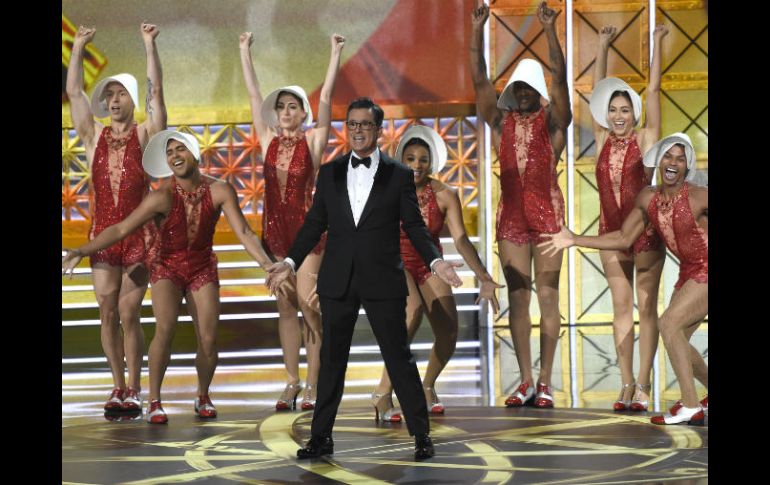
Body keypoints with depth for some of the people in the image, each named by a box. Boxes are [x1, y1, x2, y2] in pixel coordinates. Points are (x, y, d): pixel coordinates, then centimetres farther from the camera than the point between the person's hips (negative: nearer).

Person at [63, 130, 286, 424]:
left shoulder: (220, 191, -16)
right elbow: (121, 229, -20)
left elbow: (244, 232, -15)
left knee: (208, 340, -9)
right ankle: (154, 402, -12)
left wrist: (267, 264, -29)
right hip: (167, 267, -2)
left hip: (202, 268, 2)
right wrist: (82, 252, -28)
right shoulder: (163, 197, -21)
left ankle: (203, 397, 18)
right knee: (165, 329, -24)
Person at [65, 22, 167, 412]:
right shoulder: (94, 136, 9)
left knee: (128, 314, -6)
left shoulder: (144, 135, 2)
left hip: (138, 235, -3)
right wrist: (78, 47, 3)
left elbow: (155, 91, -6)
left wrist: (150, 45, -9)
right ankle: (118, 387, 11)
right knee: (108, 314, 2)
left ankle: (134, 389, 1)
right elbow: (73, 91, 5)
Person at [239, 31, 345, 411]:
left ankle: (312, 385, -2)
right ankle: (292, 383, 11)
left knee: (308, 304, -7)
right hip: (275, 229, 4)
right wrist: (244, 51, 11)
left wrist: (335, 54, -11)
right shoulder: (268, 140, 8)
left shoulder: (313, 141, -1)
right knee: (286, 308, 7)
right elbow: (254, 95, 10)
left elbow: (325, 98, -8)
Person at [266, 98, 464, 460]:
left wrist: (435, 260, -12)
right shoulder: (329, 173, 8)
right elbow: (315, 223, 10)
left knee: (398, 357, 0)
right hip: (337, 281, 3)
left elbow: (414, 226, 2)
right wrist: (290, 262, 1)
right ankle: (321, 437, 16)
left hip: (383, 281, -2)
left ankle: (421, 435, 8)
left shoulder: (399, 175, 2)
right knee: (331, 359, 8)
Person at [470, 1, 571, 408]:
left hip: (547, 213, -3)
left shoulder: (552, 121, 1)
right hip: (511, 216, 3)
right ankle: (526, 381, 5)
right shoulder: (500, 121, 9)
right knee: (517, 298, 2)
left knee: (547, 296, -3)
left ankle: (545, 382, -1)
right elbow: (479, 80, 2)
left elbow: (559, 77, -12)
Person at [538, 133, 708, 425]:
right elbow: (623, 239, 9)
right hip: (688, 273, 8)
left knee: (668, 324, -20)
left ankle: (690, 406, -16)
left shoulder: (699, 198, -22)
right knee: (677, 343, 12)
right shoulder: (647, 198, -2)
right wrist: (573, 240, 6)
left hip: (707, 272, -8)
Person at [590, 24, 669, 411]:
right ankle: (626, 384, 7)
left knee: (646, 307, 0)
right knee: (621, 307, 5)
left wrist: (657, 44, -3)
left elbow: (653, 90, -4)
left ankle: (643, 386, -1)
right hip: (611, 232, 4)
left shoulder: (645, 138, -2)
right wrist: (603, 46, 12)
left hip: (645, 230, -4)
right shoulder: (603, 140, 6)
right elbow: (599, 90, 10)